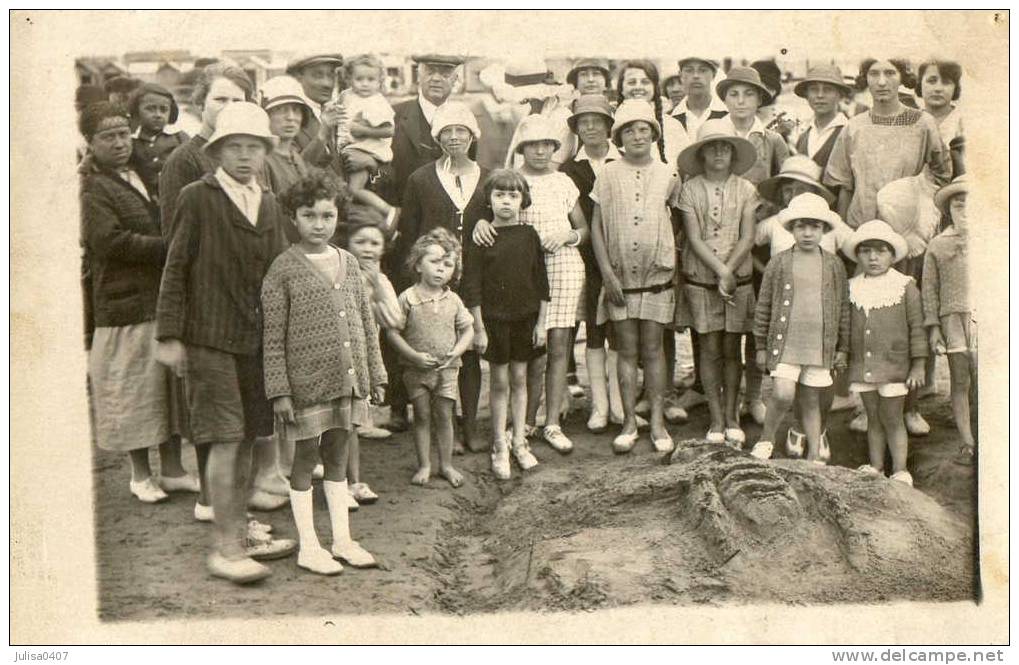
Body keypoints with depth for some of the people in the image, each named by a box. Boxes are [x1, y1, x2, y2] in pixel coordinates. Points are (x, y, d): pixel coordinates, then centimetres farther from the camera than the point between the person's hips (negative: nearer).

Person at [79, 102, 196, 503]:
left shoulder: (143, 176, 16)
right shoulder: (89, 187, -8)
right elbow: (110, 241, -18)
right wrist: (169, 247, -16)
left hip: (165, 300, 7)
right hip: (124, 306, -7)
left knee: (170, 386, 11)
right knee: (131, 391, 3)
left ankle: (172, 469, 22)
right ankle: (140, 474, 18)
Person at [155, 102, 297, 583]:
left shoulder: (271, 206, 14)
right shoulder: (197, 198, -3)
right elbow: (175, 270, -4)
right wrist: (169, 336, -8)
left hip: (257, 340, 6)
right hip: (209, 339, -6)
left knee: (246, 440, 11)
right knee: (225, 440, -7)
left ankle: (239, 537, 24)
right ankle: (225, 549, 2)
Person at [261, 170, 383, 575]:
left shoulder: (348, 262, 8)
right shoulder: (283, 269, -8)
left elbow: (367, 323, 12)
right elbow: (272, 338, -9)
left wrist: (376, 374, 12)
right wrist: (279, 391, -12)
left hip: (348, 380, 5)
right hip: (306, 382, -5)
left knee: (338, 457, 15)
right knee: (305, 458, 7)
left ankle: (342, 540, 26)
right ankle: (308, 547, 20)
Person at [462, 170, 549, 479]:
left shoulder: (529, 235, 1)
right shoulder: (480, 238, -6)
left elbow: (541, 283, 5)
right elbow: (472, 287, -6)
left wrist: (541, 322, 2)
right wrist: (478, 327, -8)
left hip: (525, 316, 2)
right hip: (493, 317, -2)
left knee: (519, 379, 10)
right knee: (500, 382, 4)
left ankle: (519, 441, 22)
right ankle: (500, 448, 14)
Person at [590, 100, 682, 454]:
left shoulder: (667, 175, 3)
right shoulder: (607, 175, 1)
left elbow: (677, 221, 11)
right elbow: (596, 227, 0)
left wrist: (671, 263, 2)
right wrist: (607, 272, -6)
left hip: (656, 275, 0)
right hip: (619, 276, 0)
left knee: (653, 349, 5)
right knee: (627, 349, 4)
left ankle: (657, 422, 13)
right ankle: (629, 422, 12)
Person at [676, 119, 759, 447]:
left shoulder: (745, 189, 3)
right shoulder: (690, 189, 0)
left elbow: (747, 237, -2)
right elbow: (694, 238, -6)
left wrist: (729, 271, -14)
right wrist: (720, 271, -13)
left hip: (738, 279, 1)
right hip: (700, 280, -1)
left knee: (731, 348, 6)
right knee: (710, 349, 1)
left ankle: (731, 417, 16)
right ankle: (716, 420, 9)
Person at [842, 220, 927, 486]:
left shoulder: (905, 287, -5)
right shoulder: (852, 288, 5)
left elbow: (917, 327, -4)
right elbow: (846, 328, 11)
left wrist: (918, 365, -6)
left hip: (894, 365, -3)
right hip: (862, 366, 4)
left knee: (892, 420, 2)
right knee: (873, 419, 13)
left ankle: (900, 472, 13)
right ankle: (875, 468, 22)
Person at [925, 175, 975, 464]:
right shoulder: (937, 244, 9)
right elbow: (930, 287, 8)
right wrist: (933, 326, 3)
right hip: (953, 318, 1)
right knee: (960, 383, 5)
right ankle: (967, 443, 12)